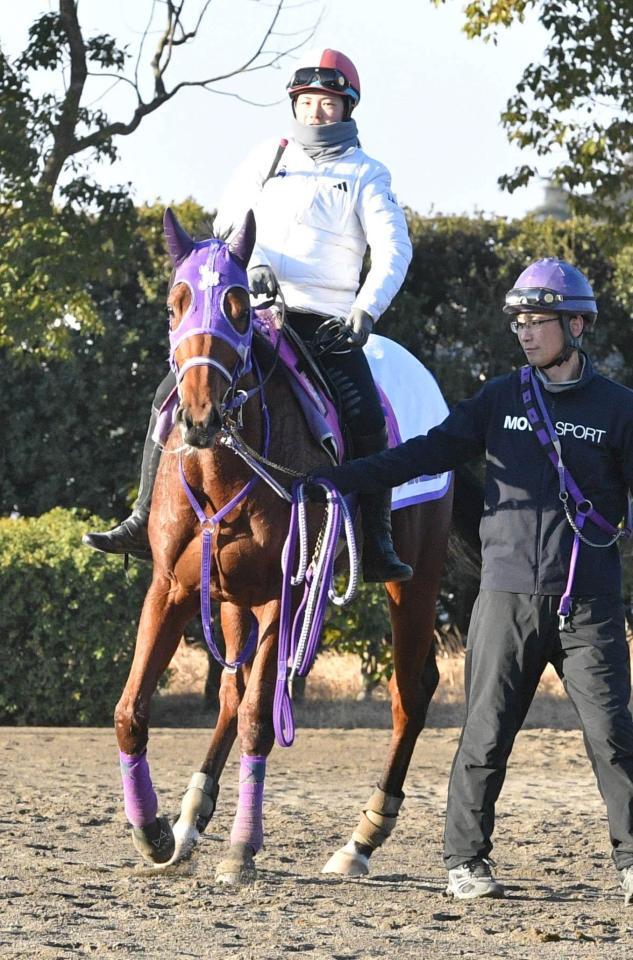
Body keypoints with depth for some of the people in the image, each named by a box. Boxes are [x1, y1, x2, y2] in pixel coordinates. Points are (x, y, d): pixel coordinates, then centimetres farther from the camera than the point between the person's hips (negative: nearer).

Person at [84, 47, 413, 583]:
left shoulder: (365, 175, 4)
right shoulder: (267, 160, 13)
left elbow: (394, 250, -5)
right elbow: (227, 226, 13)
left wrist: (366, 309, -19)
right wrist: (252, 263, -8)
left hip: (327, 322, -3)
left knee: (368, 420, -22)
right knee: (174, 395, -10)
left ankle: (377, 544, -12)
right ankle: (145, 523, -6)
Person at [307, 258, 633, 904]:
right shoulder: (501, 399, 8)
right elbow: (431, 451, 6)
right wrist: (341, 480, -1)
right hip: (508, 595, 1)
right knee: (487, 735, 3)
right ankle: (465, 861, 13)